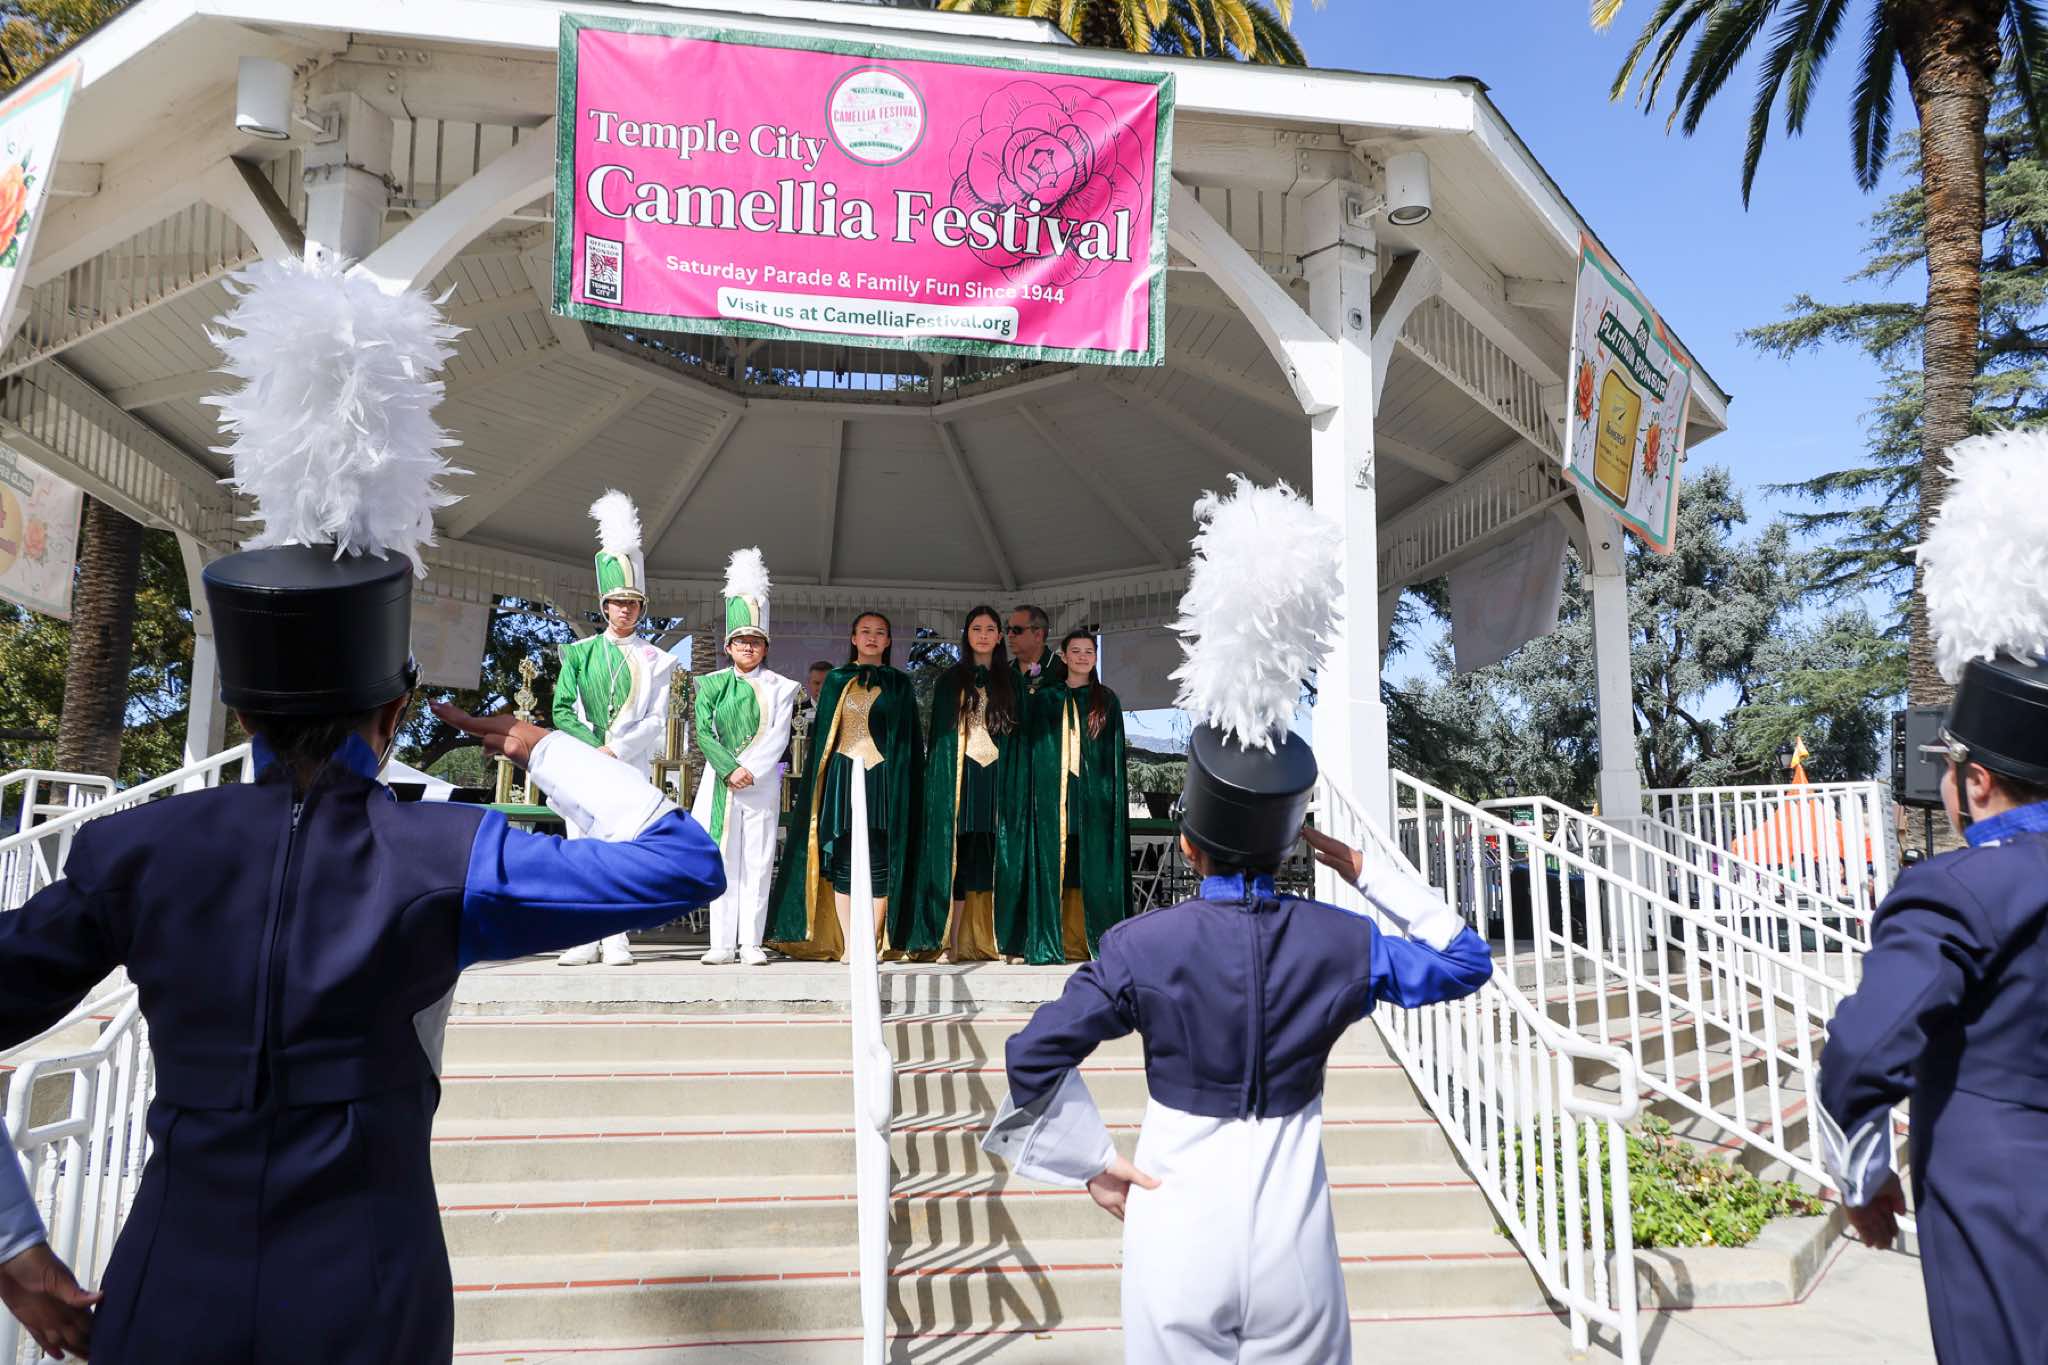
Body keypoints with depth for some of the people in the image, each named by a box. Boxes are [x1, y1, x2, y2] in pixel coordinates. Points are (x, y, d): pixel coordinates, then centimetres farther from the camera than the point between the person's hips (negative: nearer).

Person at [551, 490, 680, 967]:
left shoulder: (654, 660, 8)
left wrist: (616, 749, -11)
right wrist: (596, 745, -10)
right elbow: (563, 711, 3)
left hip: (631, 766, -1)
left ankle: (616, 939, 1)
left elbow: (656, 720, 1)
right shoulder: (579, 653, 10)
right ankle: (584, 939, 2)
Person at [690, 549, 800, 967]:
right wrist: (731, 770, -13)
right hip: (719, 782, 1)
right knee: (723, 861, 2)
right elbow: (704, 732, -1)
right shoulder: (712, 685, 8)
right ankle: (722, 943, 6)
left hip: (762, 784, -1)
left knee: (757, 862, 0)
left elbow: (778, 736, -3)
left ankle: (751, 943, 5)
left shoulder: (779, 688, 6)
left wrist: (751, 771, -14)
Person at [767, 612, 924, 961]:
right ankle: (847, 946, 2)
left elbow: (909, 739, 10)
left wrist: (905, 785, 0)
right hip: (843, 775, 1)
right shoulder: (837, 680, 13)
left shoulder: (899, 683, 11)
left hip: (884, 778, -1)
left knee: (879, 862, -4)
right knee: (844, 862, -2)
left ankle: (873, 945, 3)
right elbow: (821, 735, 13)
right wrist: (819, 783, 5)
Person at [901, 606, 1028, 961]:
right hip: (959, 776, -1)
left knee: (996, 860, -1)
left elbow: (1020, 736, 10)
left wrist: (1017, 782, 0)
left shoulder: (1011, 682, 11)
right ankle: (952, 943, -3)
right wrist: (940, 781, -4)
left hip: (1000, 777, 1)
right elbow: (940, 734, 6)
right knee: (957, 857, -4)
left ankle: (991, 941, 3)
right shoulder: (951, 680, 9)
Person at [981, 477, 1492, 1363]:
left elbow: (1034, 1057, -11)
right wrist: (1368, 871, 9)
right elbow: (1465, 963, 8)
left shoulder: (1141, 947, -11)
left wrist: (1092, 1164, 0)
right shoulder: (1338, 943, -7)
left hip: (1176, 1234, -1)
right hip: (1291, 1243, 2)